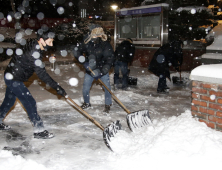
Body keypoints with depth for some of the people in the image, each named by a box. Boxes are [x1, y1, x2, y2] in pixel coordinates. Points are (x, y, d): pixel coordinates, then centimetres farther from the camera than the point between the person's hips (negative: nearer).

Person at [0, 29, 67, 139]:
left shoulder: (33, 45, -1)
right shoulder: (33, 53, -30)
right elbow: (41, 74, -33)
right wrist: (57, 87, -34)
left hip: (11, 76, 10)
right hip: (14, 79, -10)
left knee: (9, 101, 24)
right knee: (30, 103, -9)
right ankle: (39, 131, -3)